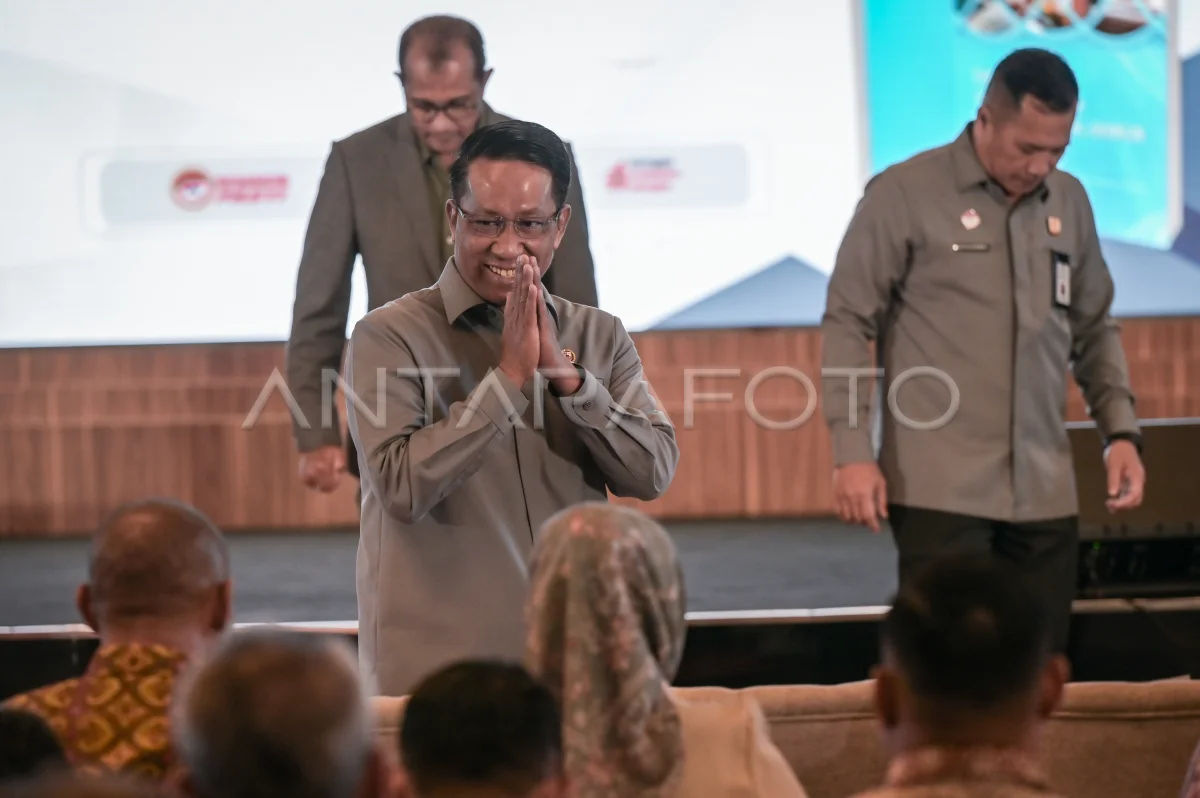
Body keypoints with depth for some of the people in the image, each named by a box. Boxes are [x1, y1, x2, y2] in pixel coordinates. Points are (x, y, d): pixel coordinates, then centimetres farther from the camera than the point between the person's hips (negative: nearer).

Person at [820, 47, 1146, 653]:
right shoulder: (904, 194, -5)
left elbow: (1093, 329, 19)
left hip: (1045, 492, 5)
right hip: (941, 490, -5)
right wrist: (852, 452, -11)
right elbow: (847, 323, -4)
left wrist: (1120, 431, 6)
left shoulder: (1070, 201, 11)